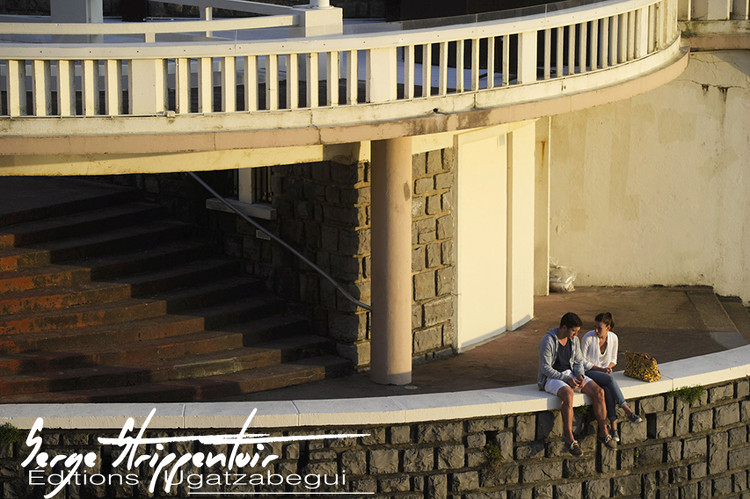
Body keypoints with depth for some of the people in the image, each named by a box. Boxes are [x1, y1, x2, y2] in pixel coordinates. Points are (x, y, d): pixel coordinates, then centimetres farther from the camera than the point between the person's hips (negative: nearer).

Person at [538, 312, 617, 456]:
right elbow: (545, 368, -18)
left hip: (571, 374, 7)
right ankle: (569, 439, -32)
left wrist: (580, 375, -10)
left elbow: (579, 361, 12)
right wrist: (567, 379, -25)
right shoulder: (548, 341, -18)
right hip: (552, 378, -7)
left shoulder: (574, 339, 3)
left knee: (598, 392, -15)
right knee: (568, 394, -39)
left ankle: (603, 433, -5)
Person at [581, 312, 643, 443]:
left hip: (605, 372, 3)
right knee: (610, 379, -35)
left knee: (608, 390, -32)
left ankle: (613, 427, -34)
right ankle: (627, 411, -32)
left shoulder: (613, 338, -1)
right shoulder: (588, 338, -14)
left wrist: (608, 367, -9)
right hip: (589, 372, -3)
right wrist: (600, 369, -18)